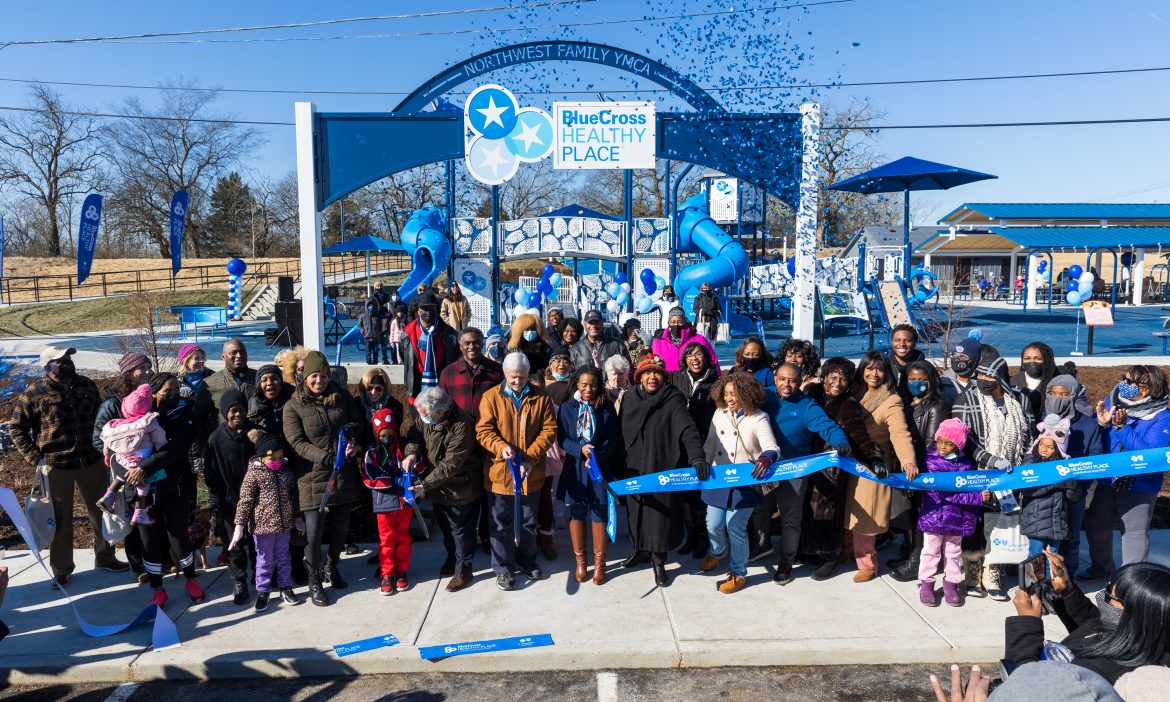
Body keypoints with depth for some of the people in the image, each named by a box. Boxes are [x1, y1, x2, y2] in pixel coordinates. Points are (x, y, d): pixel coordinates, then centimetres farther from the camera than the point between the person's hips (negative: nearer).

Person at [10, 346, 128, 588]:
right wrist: (37, 460, -9)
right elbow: (16, 429, -2)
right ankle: (61, 569, 24)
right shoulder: (33, 394, -9)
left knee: (100, 511, 14)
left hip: (92, 462, 4)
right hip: (56, 466, -3)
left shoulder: (87, 386, 2)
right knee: (60, 519, 8)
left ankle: (104, 557, 32)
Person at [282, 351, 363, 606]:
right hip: (313, 475, -3)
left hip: (344, 473, 4)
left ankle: (332, 567, 38)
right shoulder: (293, 406, -6)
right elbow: (296, 442, -12)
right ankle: (314, 580, 16)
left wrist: (354, 442, -12)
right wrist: (326, 458, -25)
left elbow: (358, 422, 10)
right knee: (314, 530, -4)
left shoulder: (342, 397, 3)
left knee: (341, 525, 13)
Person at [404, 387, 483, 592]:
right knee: (445, 525, 24)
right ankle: (452, 558, 46)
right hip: (438, 483, 7)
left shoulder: (462, 426, -33)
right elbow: (416, 432, 4)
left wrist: (424, 486, -31)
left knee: (461, 528, 8)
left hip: (460, 487, -7)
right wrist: (411, 452, -18)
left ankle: (463, 570, 26)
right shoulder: (427, 418, -11)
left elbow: (450, 465, -31)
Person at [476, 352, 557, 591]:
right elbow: (483, 430, -8)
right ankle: (503, 567, 24)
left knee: (528, 521, 18)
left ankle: (527, 560, 37)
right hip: (499, 472, -2)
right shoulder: (491, 397, -5)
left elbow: (549, 430, -4)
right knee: (502, 524, 9)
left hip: (531, 473, 2)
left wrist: (531, 457, -15)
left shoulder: (541, 397, -1)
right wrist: (501, 447, -27)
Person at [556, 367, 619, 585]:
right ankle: (580, 561, 22)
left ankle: (599, 562, 17)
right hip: (574, 467, 1)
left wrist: (596, 454, -16)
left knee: (599, 512, 3)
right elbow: (562, 438, -2)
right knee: (576, 512, 8)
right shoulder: (566, 407, 1)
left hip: (600, 467, -1)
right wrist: (580, 450, -18)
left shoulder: (606, 407, 0)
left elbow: (613, 438, -2)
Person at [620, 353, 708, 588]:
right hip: (634, 468, 4)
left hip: (662, 468, -4)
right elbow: (622, 433, 9)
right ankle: (642, 550, 37)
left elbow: (687, 429, -23)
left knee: (660, 513, 2)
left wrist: (698, 457, -39)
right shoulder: (629, 398, 3)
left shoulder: (673, 399, -10)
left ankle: (658, 560, 20)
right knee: (637, 510, 15)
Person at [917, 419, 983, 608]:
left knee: (954, 552, 15)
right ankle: (926, 584, 22)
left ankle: (951, 583, 30)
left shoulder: (965, 464, 0)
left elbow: (971, 488, 9)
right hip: (934, 516, -3)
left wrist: (972, 517, 6)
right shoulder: (931, 462, -13)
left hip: (957, 518, 4)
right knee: (931, 552, 9)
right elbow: (944, 492, -20)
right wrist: (977, 497, -21)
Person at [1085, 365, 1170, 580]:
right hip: (1106, 481, 4)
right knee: (1096, 526, 17)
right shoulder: (1111, 402, -7)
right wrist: (1100, 424, -23)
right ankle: (1102, 569, 40)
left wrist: (1122, 427, -35)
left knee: (1135, 532, 11)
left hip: (1140, 486, -4)